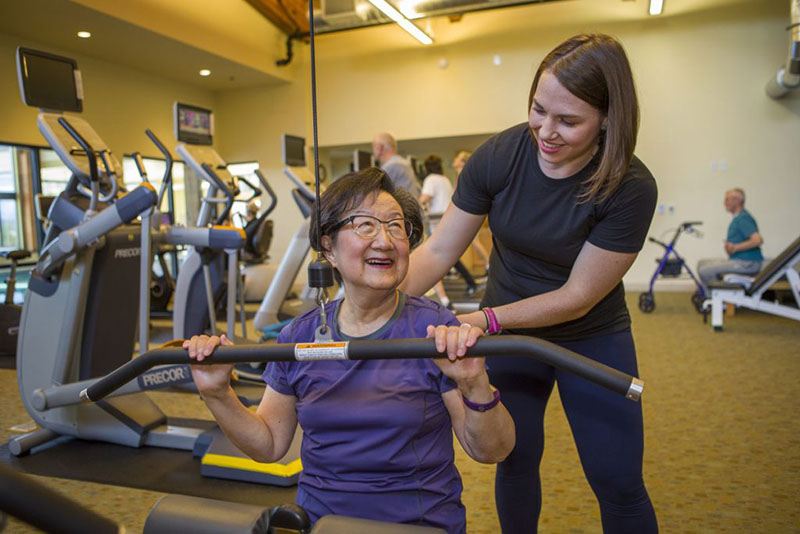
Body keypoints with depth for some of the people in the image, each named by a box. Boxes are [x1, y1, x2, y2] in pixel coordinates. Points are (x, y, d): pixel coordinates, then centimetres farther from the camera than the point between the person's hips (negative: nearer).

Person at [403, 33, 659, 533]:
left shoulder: (630, 188, -24)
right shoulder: (499, 155, -18)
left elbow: (577, 297, -21)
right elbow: (439, 251, -13)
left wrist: (484, 319, -29)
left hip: (592, 338, -1)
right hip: (510, 332, 2)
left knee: (618, 482, 4)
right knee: (516, 461, 14)